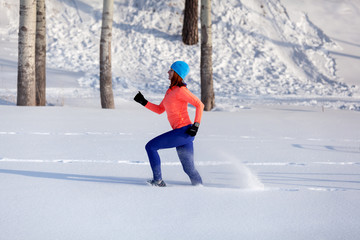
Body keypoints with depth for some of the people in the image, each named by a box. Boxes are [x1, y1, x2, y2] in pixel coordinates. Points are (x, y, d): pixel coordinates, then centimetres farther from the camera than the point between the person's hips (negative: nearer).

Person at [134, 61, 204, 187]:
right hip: (183, 134, 9)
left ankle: (158, 180, -3)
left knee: (151, 146, -4)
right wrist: (144, 102, 14)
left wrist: (196, 125, -19)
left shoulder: (180, 90, -10)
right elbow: (159, 110, 23)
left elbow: (199, 105, -15)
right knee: (189, 169, 11)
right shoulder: (170, 91, 18)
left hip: (184, 131, -9)